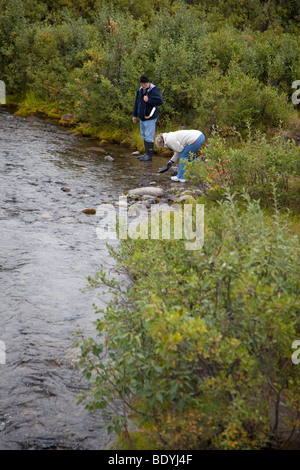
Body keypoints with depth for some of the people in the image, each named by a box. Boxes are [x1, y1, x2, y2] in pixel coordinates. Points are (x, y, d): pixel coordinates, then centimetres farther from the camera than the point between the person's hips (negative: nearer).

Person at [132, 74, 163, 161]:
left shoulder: (154, 90, -12)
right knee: (144, 136, 14)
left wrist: (148, 100, -23)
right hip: (142, 118, 8)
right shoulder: (140, 90, 11)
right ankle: (146, 153, 23)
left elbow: (160, 101, -20)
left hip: (150, 118, -8)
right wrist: (135, 115, 19)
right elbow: (137, 103, 20)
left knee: (149, 137, -7)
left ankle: (149, 155, -2)